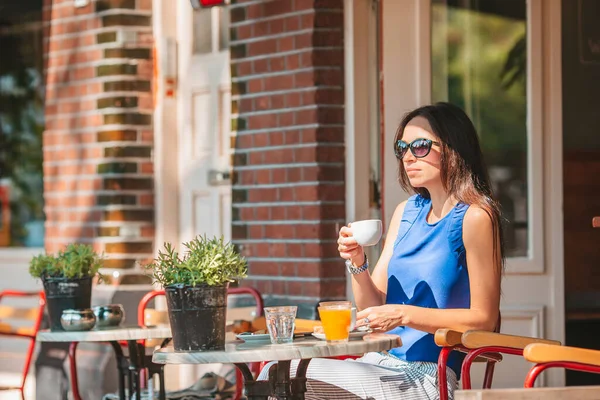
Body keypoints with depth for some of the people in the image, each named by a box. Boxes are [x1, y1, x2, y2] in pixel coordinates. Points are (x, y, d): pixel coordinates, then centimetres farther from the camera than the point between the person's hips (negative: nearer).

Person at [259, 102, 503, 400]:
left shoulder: (474, 217, -10)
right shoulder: (407, 211, 12)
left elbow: (483, 318, -12)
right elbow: (374, 305, 14)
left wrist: (404, 314, -18)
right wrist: (357, 264, -6)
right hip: (380, 363, 6)